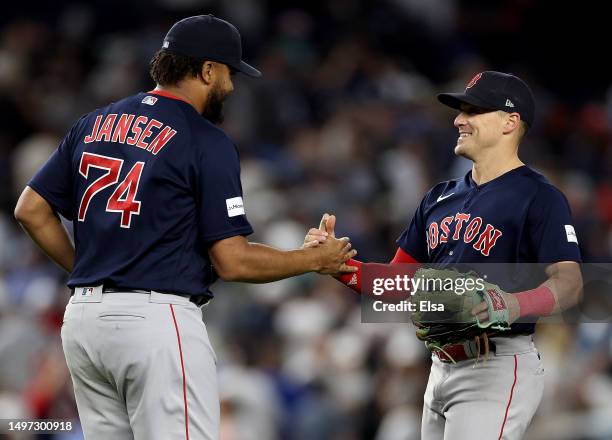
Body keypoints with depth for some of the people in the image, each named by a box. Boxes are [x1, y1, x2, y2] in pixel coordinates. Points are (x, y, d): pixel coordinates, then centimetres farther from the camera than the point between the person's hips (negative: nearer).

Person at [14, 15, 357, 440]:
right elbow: (232, 261, -9)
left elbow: (31, 210, 12)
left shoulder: (93, 124, 13)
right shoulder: (208, 142, -6)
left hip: (82, 319, 7)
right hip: (158, 320, -7)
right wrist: (316, 259, 4)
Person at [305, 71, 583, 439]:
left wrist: (517, 305, -41)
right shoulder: (441, 198, 16)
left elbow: (570, 283, -21)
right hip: (441, 367, 8)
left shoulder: (539, 197, -8)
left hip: (497, 369, -8)